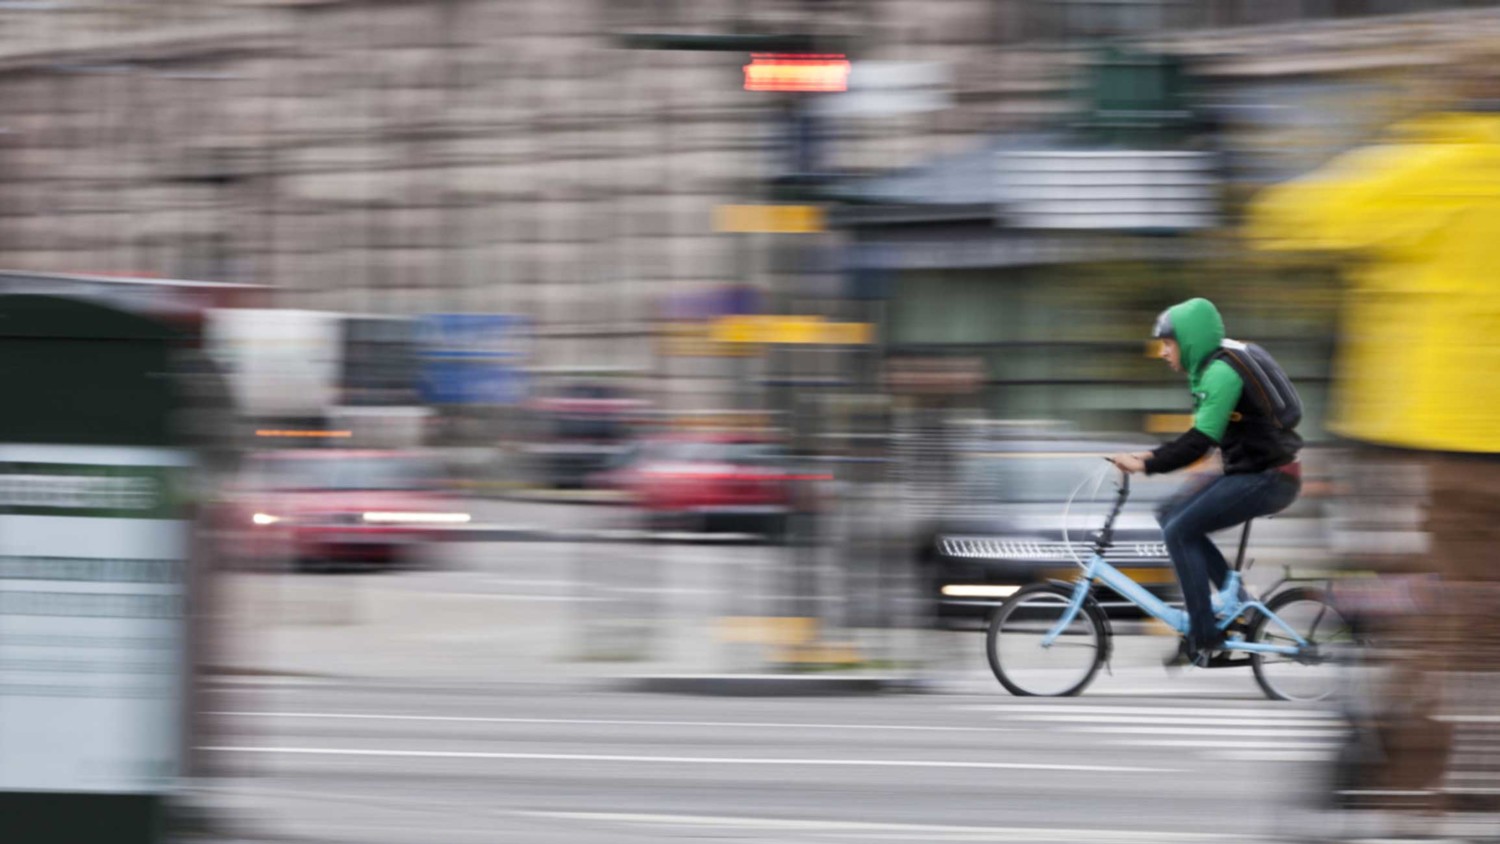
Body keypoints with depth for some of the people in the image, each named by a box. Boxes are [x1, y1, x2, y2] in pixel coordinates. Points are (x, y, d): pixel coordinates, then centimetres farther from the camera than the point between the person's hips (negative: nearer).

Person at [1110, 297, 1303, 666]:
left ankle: (1203, 635, -9)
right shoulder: (1209, 370, 15)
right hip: (1248, 471, 10)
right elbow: (1201, 437, 19)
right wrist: (1152, 456, 8)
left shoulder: (1221, 373, -17)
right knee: (1172, 515, 9)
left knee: (1180, 531, -12)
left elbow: (1200, 441, -23)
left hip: (1269, 479, -10)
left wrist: (1145, 465, -22)